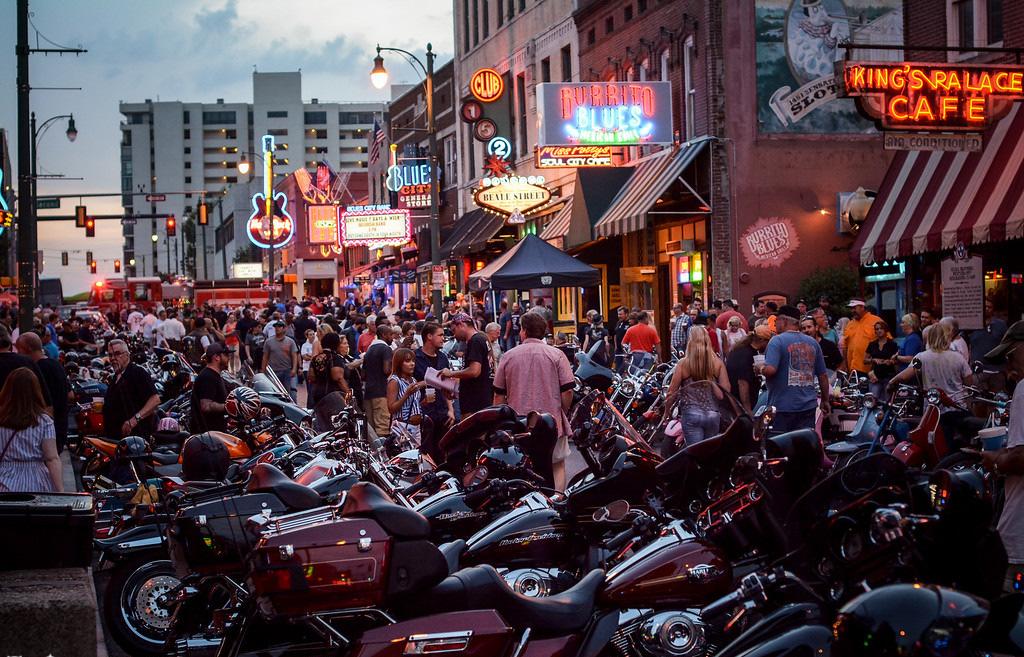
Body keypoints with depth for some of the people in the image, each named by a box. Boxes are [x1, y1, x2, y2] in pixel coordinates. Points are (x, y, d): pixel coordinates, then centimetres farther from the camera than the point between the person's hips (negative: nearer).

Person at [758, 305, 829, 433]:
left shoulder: (777, 341, -8)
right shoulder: (813, 342, 11)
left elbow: (770, 370, -21)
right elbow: (823, 376, 15)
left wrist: (760, 368, 1)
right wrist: (825, 401, 25)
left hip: (783, 407, -5)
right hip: (808, 406, 5)